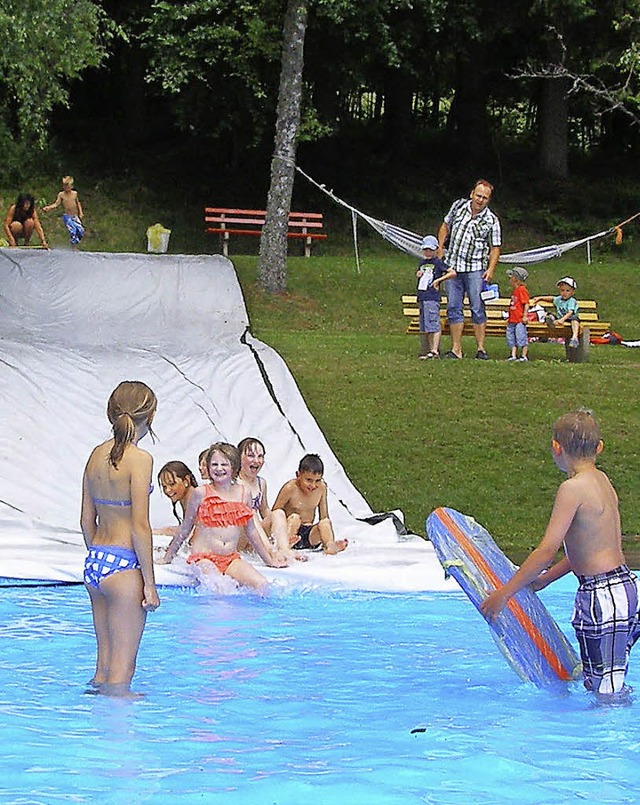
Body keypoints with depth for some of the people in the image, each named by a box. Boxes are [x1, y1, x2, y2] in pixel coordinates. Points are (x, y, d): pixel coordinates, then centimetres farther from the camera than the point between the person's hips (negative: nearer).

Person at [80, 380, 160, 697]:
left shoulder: (97, 455, 9)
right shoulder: (139, 459, -13)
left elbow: (86, 521, 14)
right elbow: (140, 526, -16)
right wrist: (149, 583, -11)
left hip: (94, 563, 8)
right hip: (124, 566, -8)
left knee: (105, 658, 18)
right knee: (122, 668, 0)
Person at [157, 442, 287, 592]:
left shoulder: (243, 493, 10)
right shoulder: (201, 493, 0)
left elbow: (251, 530, 20)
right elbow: (185, 529, 10)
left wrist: (269, 560, 24)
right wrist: (167, 558, 13)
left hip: (231, 559, 4)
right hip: (203, 557, -4)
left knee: (262, 585, -22)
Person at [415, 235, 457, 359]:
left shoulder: (438, 262, -3)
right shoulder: (422, 262, 17)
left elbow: (453, 273, -10)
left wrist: (438, 280, -10)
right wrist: (418, 274, 10)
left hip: (432, 298, -8)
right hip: (422, 298, 8)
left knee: (433, 324, -12)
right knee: (424, 327, 8)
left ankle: (435, 350, -15)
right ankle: (427, 350, 12)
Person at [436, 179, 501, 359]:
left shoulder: (491, 220, -2)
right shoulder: (458, 206, 5)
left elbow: (495, 248, 0)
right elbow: (445, 226, 20)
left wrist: (491, 269, -12)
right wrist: (440, 249, 14)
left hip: (475, 270, -3)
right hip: (453, 267, 3)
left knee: (477, 308, -4)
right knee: (453, 308, 2)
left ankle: (481, 348, 3)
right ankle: (456, 349, 5)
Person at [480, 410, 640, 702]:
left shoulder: (573, 488, -15)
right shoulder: (602, 481, 12)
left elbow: (546, 551, -18)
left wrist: (503, 594, -12)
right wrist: (546, 579, 28)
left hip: (602, 595, -10)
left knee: (606, 694, -6)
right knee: (606, 688, 18)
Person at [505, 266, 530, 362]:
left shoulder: (522, 290, -11)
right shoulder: (514, 290, 17)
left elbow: (526, 304, -15)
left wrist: (525, 316, -20)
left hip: (520, 320, -10)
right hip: (512, 320, 10)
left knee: (521, 338, -5)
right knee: (511, 338, 8)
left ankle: (524, 356, 0)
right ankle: (513, 355, 11)